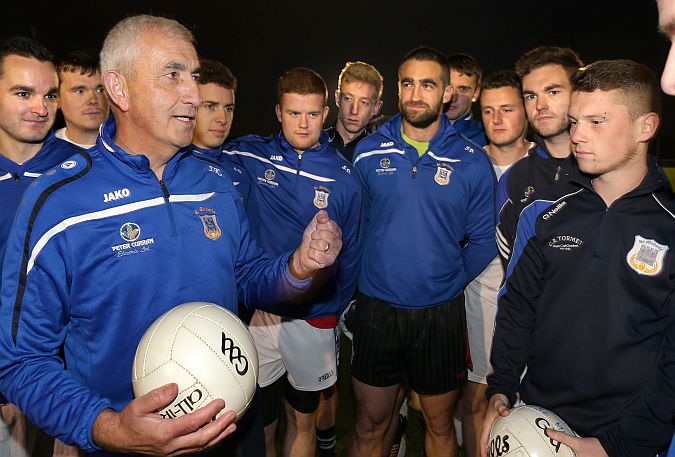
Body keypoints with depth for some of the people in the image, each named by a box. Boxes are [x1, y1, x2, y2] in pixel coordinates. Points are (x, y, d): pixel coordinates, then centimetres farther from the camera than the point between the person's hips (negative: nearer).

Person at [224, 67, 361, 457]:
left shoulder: (344, 177, -3)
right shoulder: (247, 157, -5)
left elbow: (350, 254, 4)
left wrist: (333, 311, 3)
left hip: (313, 319, 1)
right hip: (255, 312, 0)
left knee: (302, 422, 18)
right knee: (259, 423, 14)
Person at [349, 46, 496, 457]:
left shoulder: (472, 161, -5)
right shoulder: (368, 152, -1)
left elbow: (482, 240, 2)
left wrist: (449, 281, -1)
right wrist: (367, 275, 4)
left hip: (441, 313, 0)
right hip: (377, 309, 1)